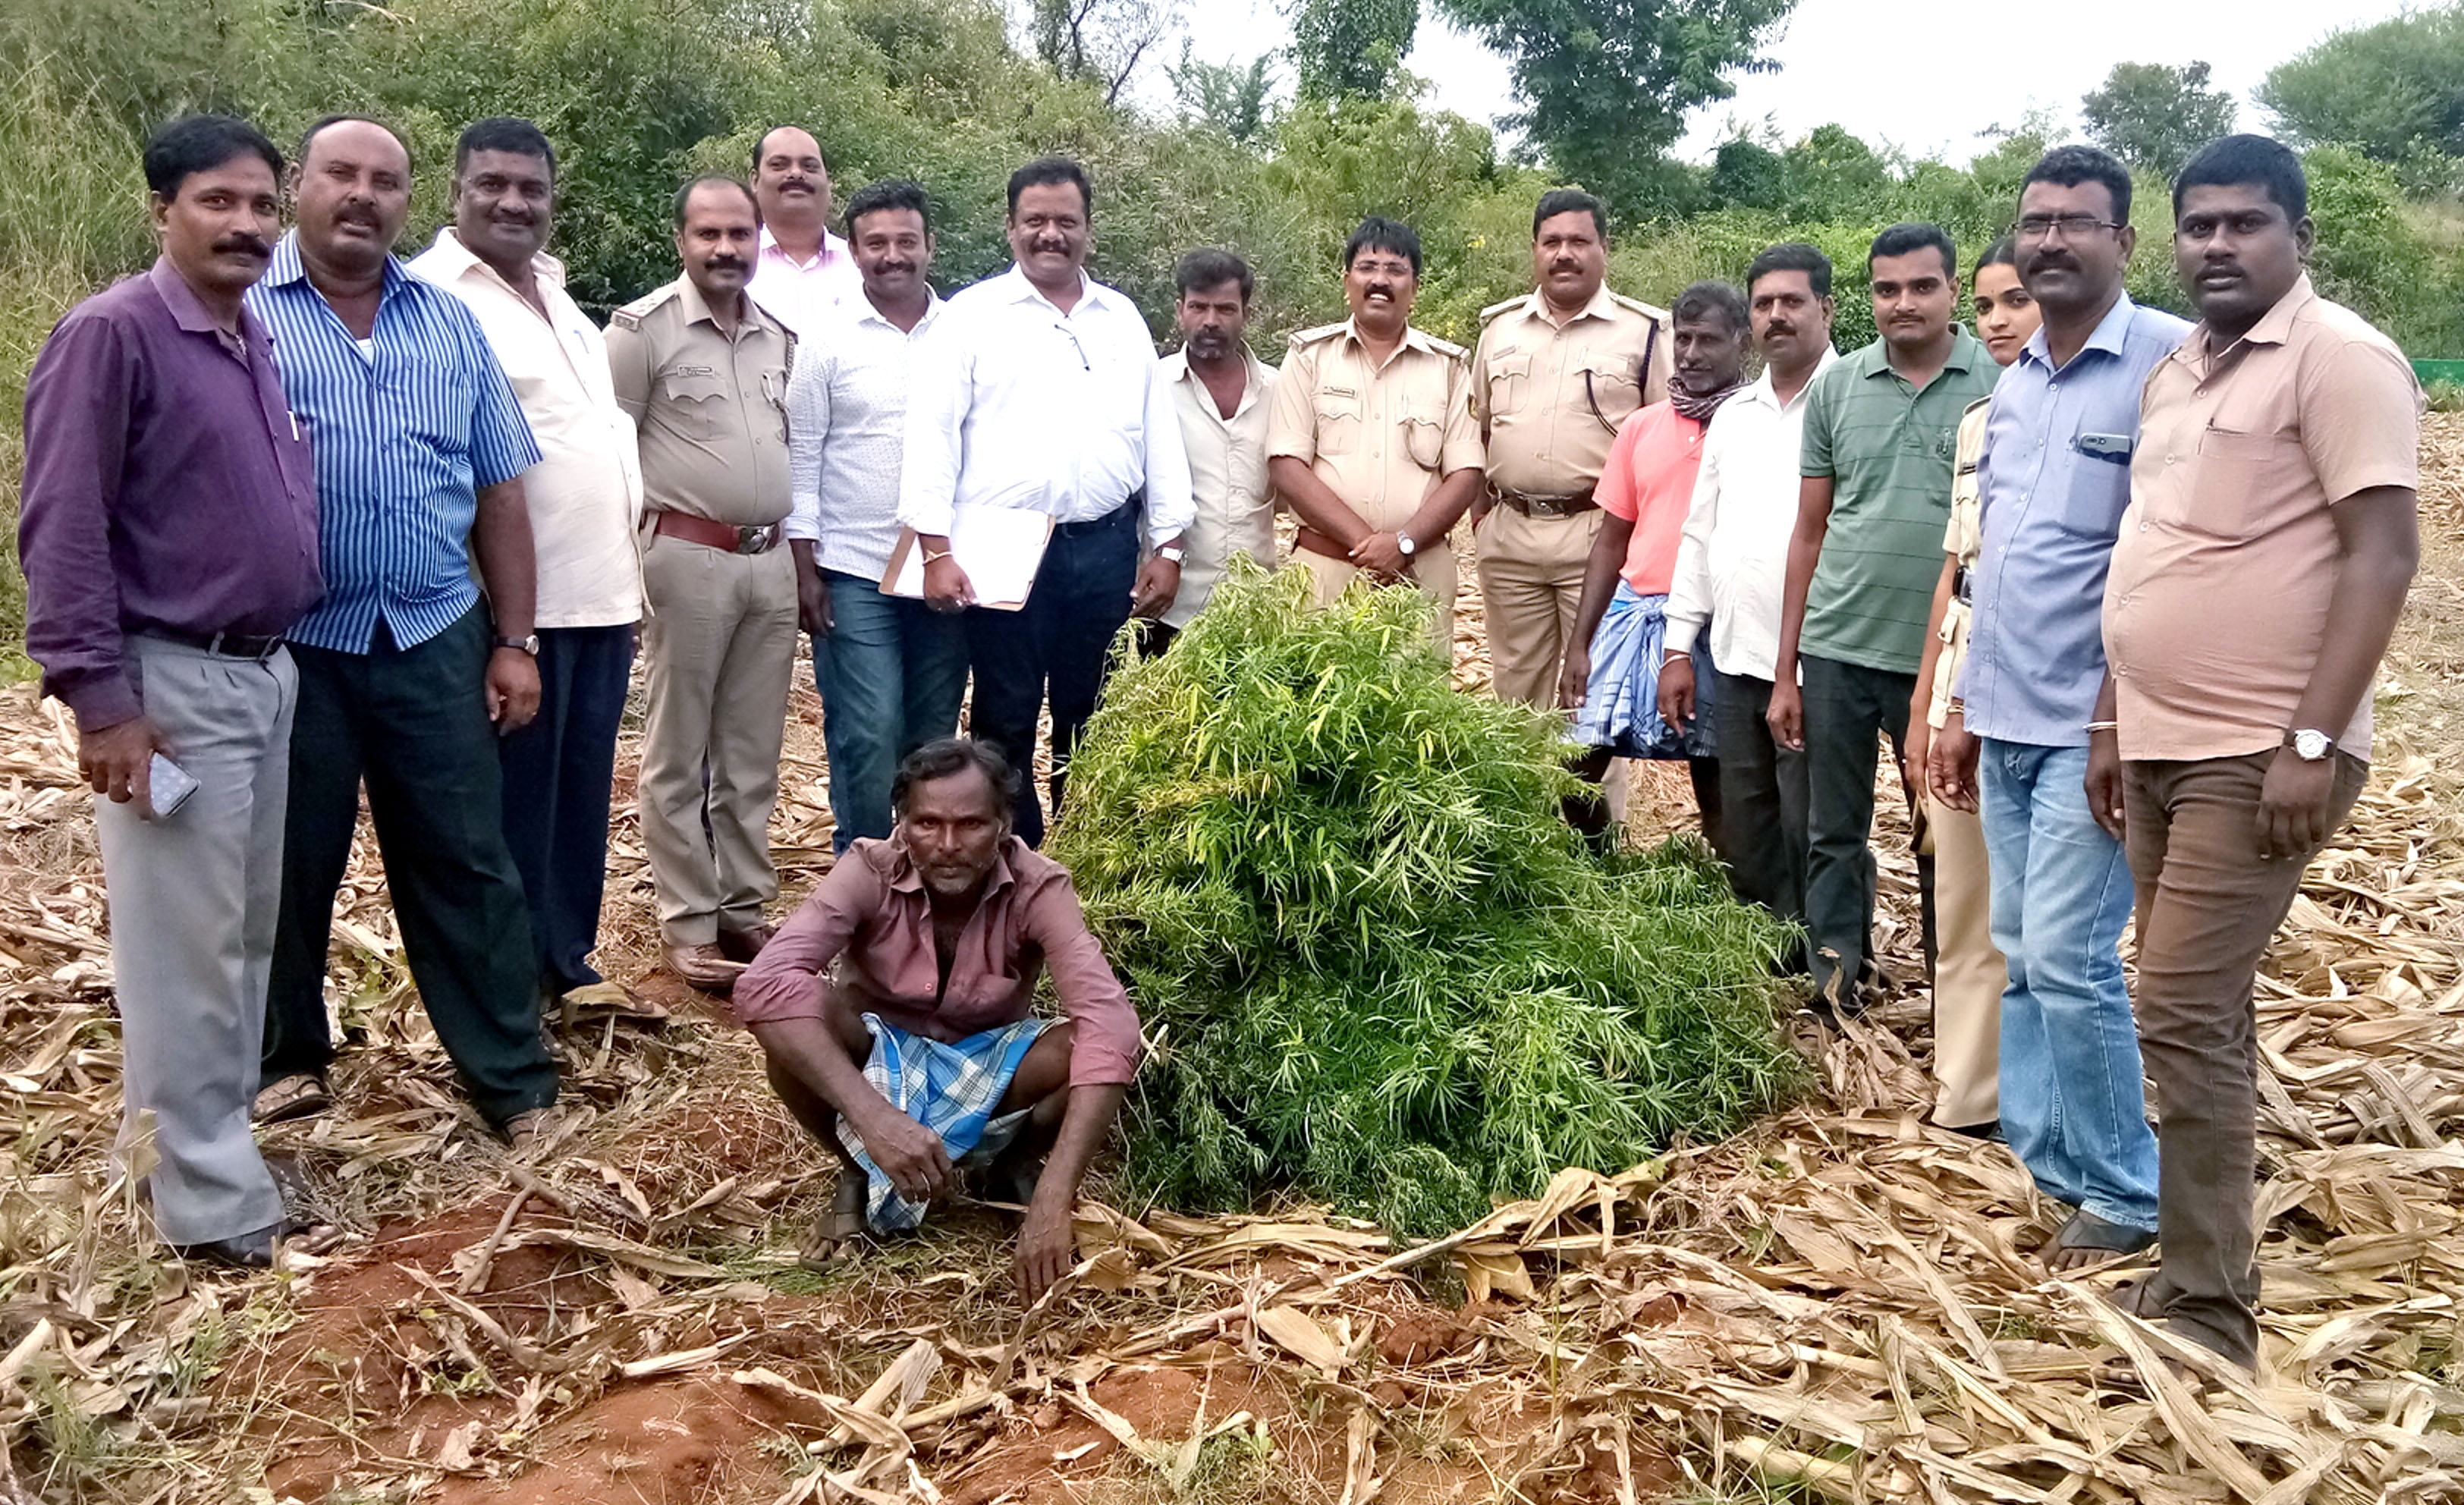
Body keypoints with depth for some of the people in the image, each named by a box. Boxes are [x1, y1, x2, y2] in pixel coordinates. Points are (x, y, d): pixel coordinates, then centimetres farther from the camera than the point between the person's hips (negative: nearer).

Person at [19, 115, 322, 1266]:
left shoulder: (258, 341, 13)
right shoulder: (113, 332, -11)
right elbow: (63, 529, -15)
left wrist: (278, 652, 15)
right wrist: (98, 698, -18)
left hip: (267, 673, 8)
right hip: (171, 685, -8)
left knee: (249, 932, 16)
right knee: (187, 947, -1)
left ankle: (190, 1132, 31)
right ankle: (213, 1202, 8)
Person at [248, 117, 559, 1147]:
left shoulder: (450, 323, 9)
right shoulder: (243, 310, -1)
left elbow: (497, 489, 10)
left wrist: (513, 641, 7)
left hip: (434, 637, 2)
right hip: (287, 641, -2)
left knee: (466, 862, 6)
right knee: (290, 865, 11)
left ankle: (514, 1080, 14)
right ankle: (286, 1059, 30)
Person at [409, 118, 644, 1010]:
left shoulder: (554, 291, 17)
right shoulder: (434, 297, -10)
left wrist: (626, 556, 19)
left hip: (603, 591, 8)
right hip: (518, 602, -8)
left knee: (581, 793, 15)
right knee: (514, 800, 2)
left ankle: (564, 960, 28)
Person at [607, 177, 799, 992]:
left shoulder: (781, 337, 13)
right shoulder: (644, 327, -5)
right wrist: (630, 559, -10)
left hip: (772, 563, 6)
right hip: (688, 559, -6)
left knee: (753, 754, 12)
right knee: (679, 754, 3)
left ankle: (744, 910, 22)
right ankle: (687, 927, 11)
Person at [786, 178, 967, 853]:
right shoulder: (828, 341, 0)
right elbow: (801, 459, 0)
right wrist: (805, 570, -5)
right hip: (854, 574, -2)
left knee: (935, 737, 10)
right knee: (868, 738, -5)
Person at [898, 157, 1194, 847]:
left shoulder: (1123, 319, 15)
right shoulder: (973, 315, 3)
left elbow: (1160, 435, 15)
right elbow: (931, 433, -3)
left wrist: (1167, 546, 8)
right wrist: (936, 549, -12)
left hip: (1105, 549, 3)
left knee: (1090, 721, 9)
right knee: (1006, 721, 3)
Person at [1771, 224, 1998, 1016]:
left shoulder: (2001, 385, -2)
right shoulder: (1836, 388, 5)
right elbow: (1809, 533, 8)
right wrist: (1784, 671, 6)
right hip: (1837, 651, 2)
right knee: (1834, 835, 10)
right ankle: (1835, 988, 22)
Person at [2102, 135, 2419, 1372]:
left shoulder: (2339, 358, -9)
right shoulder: (2175, 374, 15)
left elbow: (2383, 553, -16)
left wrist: (2314, 742, -22)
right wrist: (2112, 724, 16)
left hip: (2257, 756, -8)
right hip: (2164, 749, 8)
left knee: (2182, 1014, -10)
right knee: (2205, 1012, 12)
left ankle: (2210, 1315, -1)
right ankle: (2198, 1268, 23)